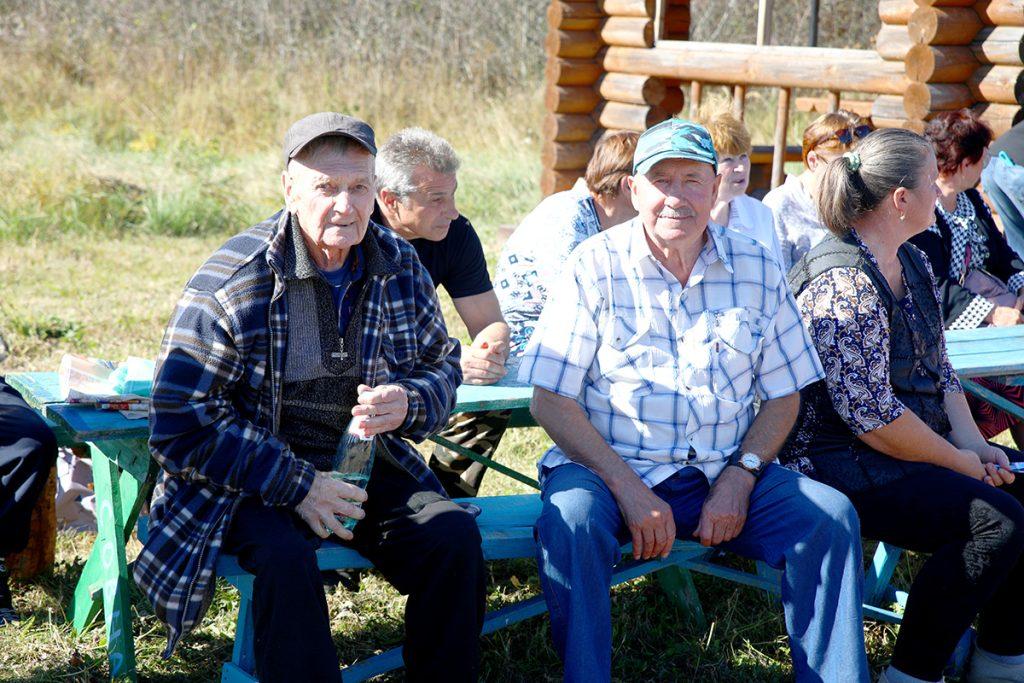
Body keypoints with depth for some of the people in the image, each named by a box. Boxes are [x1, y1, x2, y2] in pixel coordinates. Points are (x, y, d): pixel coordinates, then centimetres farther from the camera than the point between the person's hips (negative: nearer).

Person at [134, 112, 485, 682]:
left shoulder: (399, 267, 0)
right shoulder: (232, 280, -15)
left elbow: (442, 363, 14)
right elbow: (179, 427, -16)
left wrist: (408, 404, -12)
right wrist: (296, 484, -21)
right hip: (248, 481, -4)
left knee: (455, 535, -19)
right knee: (286, 555, -34)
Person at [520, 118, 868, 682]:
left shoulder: (755, 269, 6)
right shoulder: (595, 267, -3)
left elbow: (782, 395, 10)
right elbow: (550, 400, -7)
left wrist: (739, 478, -8)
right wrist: (628, 489, -17)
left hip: (723, 475, 3)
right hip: (611, 466, -3)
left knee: (830, 516, -18)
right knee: (571, 519, -34)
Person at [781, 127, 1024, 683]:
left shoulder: (912, 265, 12)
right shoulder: (843, 283, -20)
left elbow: (939, 369, 17)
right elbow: (871, 415, -23)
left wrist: (973, 442, 1)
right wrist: (959, 462, -13)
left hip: (918, 445, 10)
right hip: (841, 464, -10)